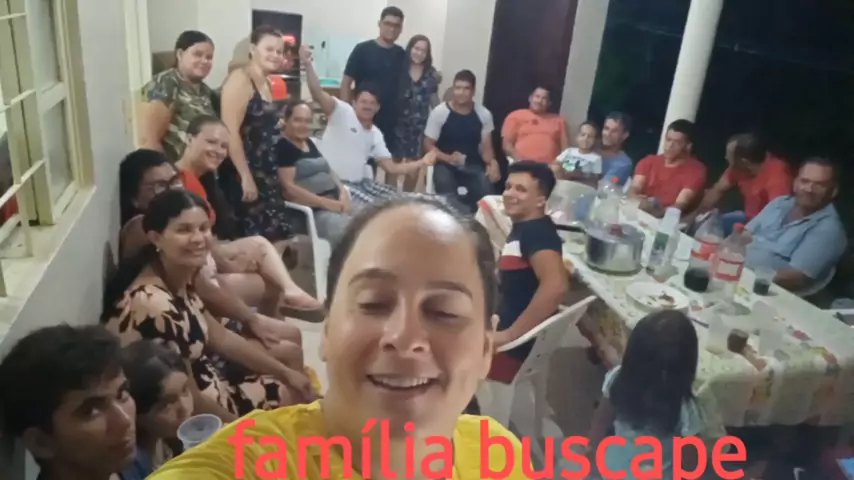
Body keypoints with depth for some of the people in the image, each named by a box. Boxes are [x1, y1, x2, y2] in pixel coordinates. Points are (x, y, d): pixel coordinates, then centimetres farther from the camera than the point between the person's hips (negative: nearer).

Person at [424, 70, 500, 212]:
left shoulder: (484, 114, 2)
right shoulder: (439, 112, -5)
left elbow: (486, 147, 5)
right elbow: (428, 144, -2)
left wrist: (492, 163, -17)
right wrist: (448, 158, -19)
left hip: (473, 165, 2)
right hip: (445, 164, -2)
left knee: (486, 192, -26)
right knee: (447, 197, -31)